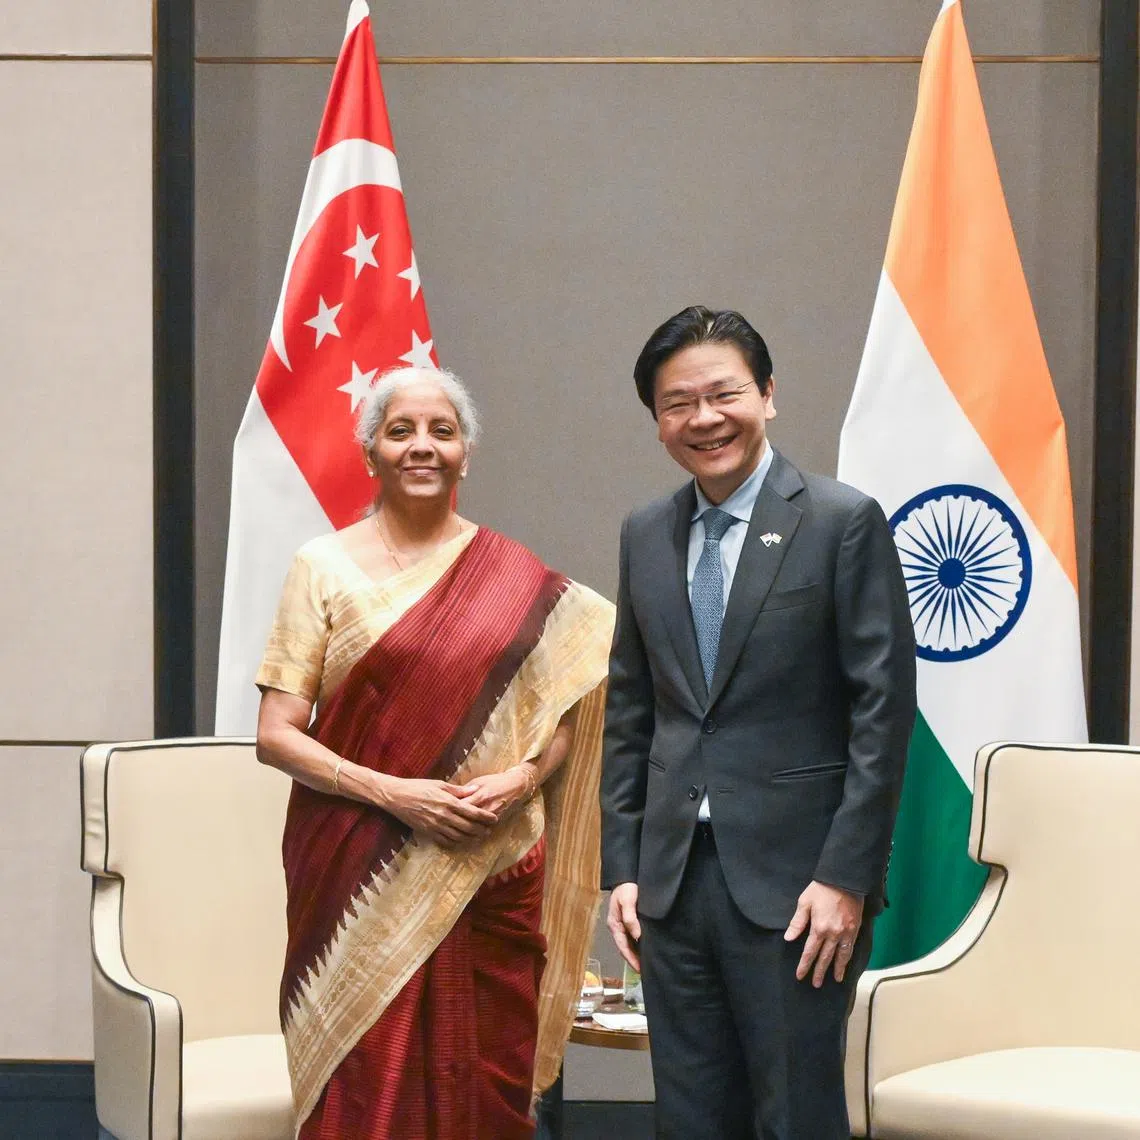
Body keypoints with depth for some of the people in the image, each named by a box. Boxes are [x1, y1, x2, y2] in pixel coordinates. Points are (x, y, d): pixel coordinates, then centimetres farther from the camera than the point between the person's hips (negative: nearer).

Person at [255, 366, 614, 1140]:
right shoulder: (325, 567, 2)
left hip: (494, 871, 2)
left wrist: (519, 780, -8)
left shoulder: (517, 578, 8)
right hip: (363, 873, -2)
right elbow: (276, 734, -1)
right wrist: (391, 793, -13)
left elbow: (563, 714, 13)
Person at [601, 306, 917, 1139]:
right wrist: (621, 867, 7)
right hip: (672, 880, 5)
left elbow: (884, 710, -8)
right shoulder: (646, 535, 10)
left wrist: (847, 876, -13)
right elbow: (629, 713, 13)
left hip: (795, 883, -5)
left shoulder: (843, 522, -6)